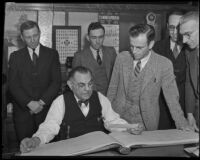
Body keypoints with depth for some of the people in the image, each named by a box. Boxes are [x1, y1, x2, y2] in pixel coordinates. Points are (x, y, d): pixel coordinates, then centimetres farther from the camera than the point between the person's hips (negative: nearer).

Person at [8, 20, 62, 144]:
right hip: (23, 110, 1)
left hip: (46, 109, 0)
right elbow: (13, 85, 0)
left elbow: (56, 82, -1)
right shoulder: (15, 56, 8)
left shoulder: (52, 54, 6)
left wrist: (41, 102, -11)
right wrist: (29, 103, -13)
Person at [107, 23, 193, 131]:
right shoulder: (121, 58, -4)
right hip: (119, 117, 2)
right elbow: (112, 88, 5)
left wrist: (182, 124, -10)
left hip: (146, 123, -1)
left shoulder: (164, 64, -12)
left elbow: (171, 98, -6)